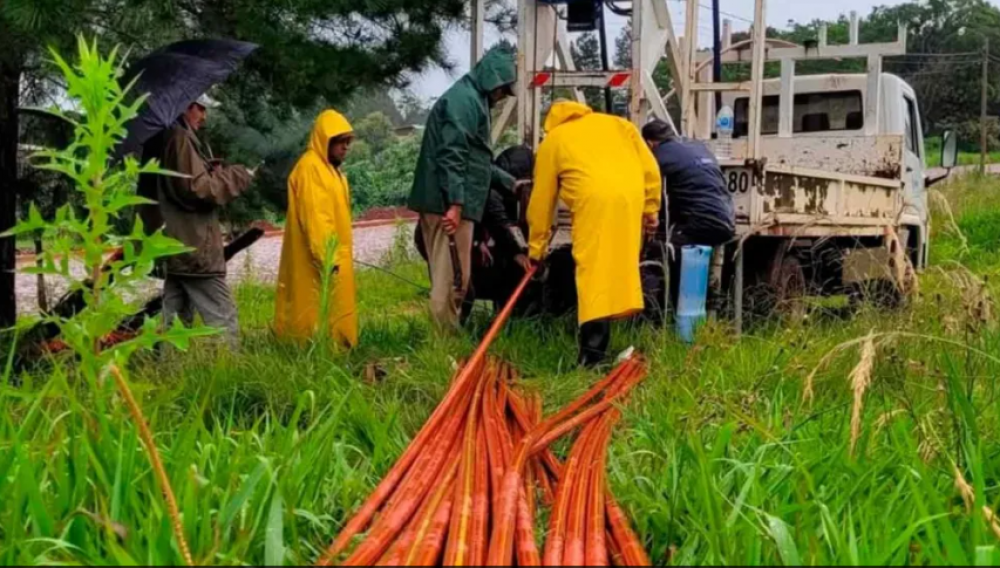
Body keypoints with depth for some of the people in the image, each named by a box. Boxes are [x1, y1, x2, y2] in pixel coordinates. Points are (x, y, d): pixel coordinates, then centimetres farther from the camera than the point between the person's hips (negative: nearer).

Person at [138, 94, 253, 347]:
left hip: (174, 246, 10)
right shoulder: (179, 139, -13)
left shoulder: (164, 139, 18)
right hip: (193, 248, -10)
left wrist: (215, 171, 6)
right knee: (223, 318, -10)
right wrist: (237, 176, -7)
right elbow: (196, 189, -18)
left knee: (176, 320, 12)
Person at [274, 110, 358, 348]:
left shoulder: (330, 168, 17)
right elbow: (313, 216, -22)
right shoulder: (310, 167, -15)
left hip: (334, 255, 10)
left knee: (335, 312, 12)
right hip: (320, 257, -10)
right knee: (320, 315, -8)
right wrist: (326, 257, -24)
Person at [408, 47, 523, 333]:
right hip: (449, 204, -10)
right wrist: (456, 203, -26)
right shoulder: (464, 99, -11)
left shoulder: (473, 100, 22)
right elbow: (451, 155, -21)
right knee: (452, 276, -5)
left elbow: (476, 158, 31)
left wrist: (510, 182, 35)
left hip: (448, 202, 10)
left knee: (451, 275, 15)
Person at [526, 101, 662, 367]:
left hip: (594, 201, -4)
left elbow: (541, 199, 23)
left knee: (594, 272, -8)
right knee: (621, 266, 14)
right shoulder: (618, 124, 31)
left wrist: (537, 247, 29)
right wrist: (650, 208, 22)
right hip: (629, 197, 4)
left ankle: (593, 353, -16)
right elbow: (650, 168, 20)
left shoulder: (552, 141, 23)